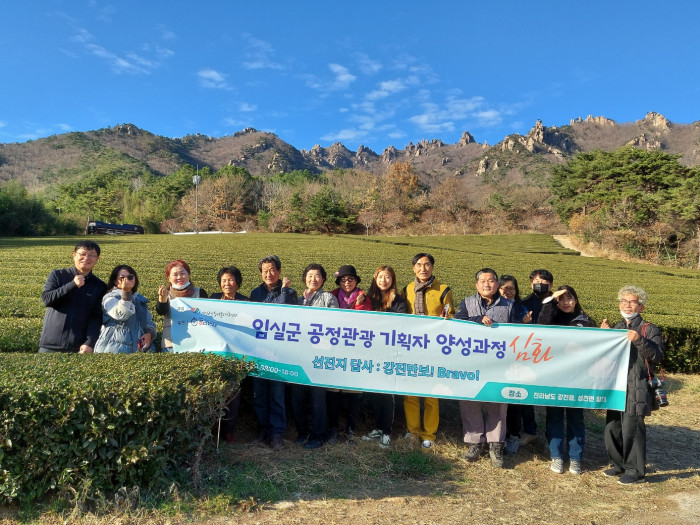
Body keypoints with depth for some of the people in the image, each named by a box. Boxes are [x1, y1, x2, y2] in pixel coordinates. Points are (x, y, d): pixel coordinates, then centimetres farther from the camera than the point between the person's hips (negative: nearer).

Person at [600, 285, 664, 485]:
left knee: (631, 429, -4)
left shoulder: (649, 330, -1)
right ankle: (619, 464, 27)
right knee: (612, 427, 10)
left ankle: (635, 471, 10)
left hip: (636, 389, -6)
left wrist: (639, 340, -24)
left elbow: (657, 356, -10)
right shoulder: (617, 328, 16)